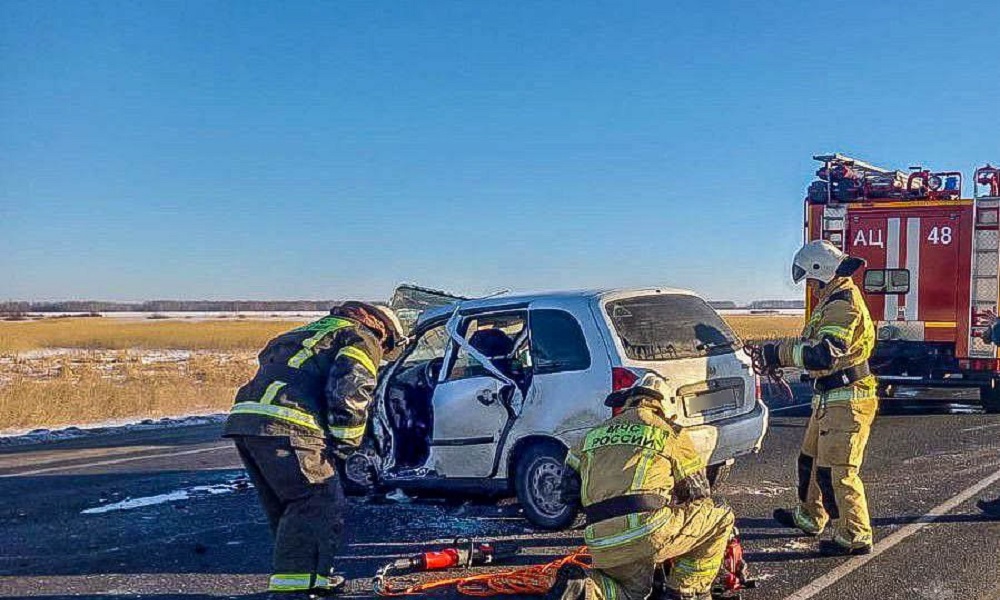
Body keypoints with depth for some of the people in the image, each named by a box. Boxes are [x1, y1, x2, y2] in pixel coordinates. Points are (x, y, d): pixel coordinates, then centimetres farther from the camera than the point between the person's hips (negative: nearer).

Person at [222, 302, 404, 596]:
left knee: (287, 506, 21)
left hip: (243, 417, 9)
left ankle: (292, 571, 28)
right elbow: (350, 392, -9)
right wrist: (343, 445, 1)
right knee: (320, 502, -2)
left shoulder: (311, 331, 36)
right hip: (285, 427, -9)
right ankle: (298, 578, -8)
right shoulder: (363, 340, 10)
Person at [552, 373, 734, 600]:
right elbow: (697, 493, 19)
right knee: (722, 517, 15)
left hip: (601, 547, 5)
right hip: (650, 531, -5)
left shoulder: (594, 434, 23)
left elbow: (569, 489, 24)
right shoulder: (671, 433, 12)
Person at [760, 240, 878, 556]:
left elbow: (824, 354, -31)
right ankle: (809, 517, 39)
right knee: (812, 459, 23)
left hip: (846, 402, -11)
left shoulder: (843, 304, -21)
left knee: (837, 471, -5)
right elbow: (812, 341, 19)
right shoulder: (834, 300, 14)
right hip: (830, 400, 11)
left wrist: (779, 353, -23)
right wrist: (780, 352, 6)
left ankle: (855, 537, 6)